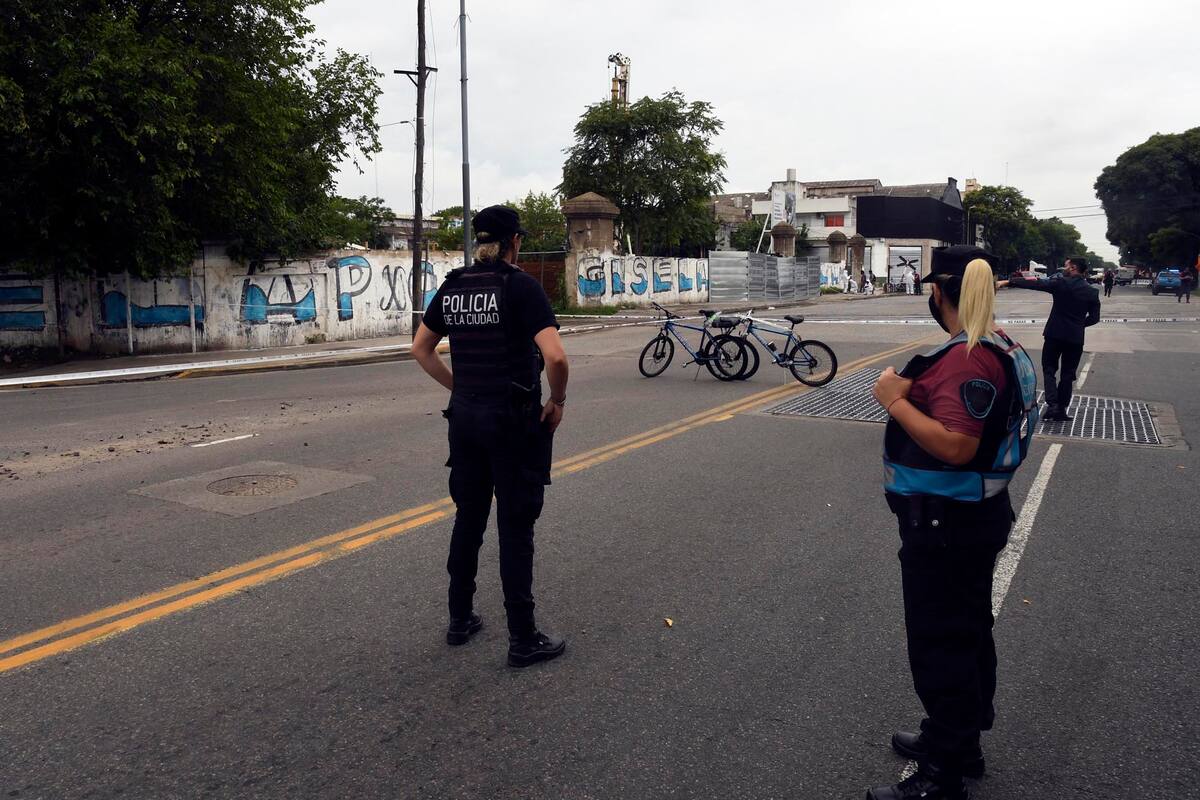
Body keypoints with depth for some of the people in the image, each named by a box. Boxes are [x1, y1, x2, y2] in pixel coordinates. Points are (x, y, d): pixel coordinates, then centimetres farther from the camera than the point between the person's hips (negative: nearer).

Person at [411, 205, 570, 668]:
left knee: (468, 517, 17)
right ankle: (523, 639, 11)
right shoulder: (521, 287, -13)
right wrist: (557, 401, -7)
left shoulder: (452, 287, 6)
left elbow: (421, 348, 15)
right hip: (514, 421, -6)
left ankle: (459, 619, 28)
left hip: (464, 416, 6)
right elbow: (555, 356, -23)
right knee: (515, 526, 2)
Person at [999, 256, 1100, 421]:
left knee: (1049, 369, 8)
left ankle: (1052, 404, -8)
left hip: (1055, 334, -3)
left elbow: (1035, 284, -11)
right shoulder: (1092, 292, 1)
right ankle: (1061, 409, 14)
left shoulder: (1061, 284, -9)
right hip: (1075, 338, 3)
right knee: (1067, 374, 12)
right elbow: (1094, 318, 2)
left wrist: (1007, 282, -10)